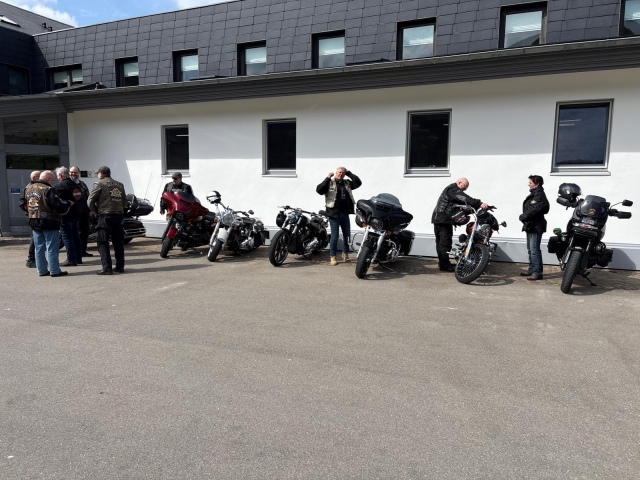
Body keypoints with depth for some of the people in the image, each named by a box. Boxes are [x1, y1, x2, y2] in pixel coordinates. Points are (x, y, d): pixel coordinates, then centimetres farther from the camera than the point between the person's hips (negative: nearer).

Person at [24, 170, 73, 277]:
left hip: (34, 222, 8)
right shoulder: (48, 189, -17)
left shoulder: (29, 189, 10)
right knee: (52, 248, -1)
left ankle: (42, 270, 17)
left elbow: (27, 205, 18)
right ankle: (54, 271, 1)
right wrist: (68, 203, -6)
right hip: (48, 222, -8)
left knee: (39, 248, 12)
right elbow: (58, 204, -21)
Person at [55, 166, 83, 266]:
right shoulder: (75, 185, 13)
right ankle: (78, 258, 18)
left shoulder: (61, 186, -13)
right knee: (76, 237, 13)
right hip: (75, 214, 8)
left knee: (67, 237, -4)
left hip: (65, 216, -8)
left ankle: (71, 260, -5)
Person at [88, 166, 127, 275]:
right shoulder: (119, 185, 13)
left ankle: (107, 268, -5)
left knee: (103, 243, 0)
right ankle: (120, 266, 15)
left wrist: (96, 212, 8)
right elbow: (124, 202, 13)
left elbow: (90, 201, -6)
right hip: (119, 215, 6)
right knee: (118, 242, 12)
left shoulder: (99, 184, -3)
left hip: (105, 216, -5)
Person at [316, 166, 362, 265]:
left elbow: (358, 182, 3)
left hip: (345, 214, 5)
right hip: (334, 214, -5)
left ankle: (345, 254, 29)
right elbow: (319, 190, -16)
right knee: (335, 236, -3)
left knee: (347, 235, 12)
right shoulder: (330, 183, -3)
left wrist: (349, 173, 1)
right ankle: (332, 257, 7)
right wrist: (328, 178, -18)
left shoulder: (347, 183, 12)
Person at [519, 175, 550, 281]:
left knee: (534, 250, -11)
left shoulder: (539, 195, -14)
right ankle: (532, 269, 27)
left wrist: (523, 216, -13)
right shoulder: (533, 194, 16)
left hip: (536, 226, -11)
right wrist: (524, 217, 2)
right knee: (530, 249, 17)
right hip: (531, 226, 11)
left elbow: (534, 210, -24)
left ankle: (537, 272, -8)